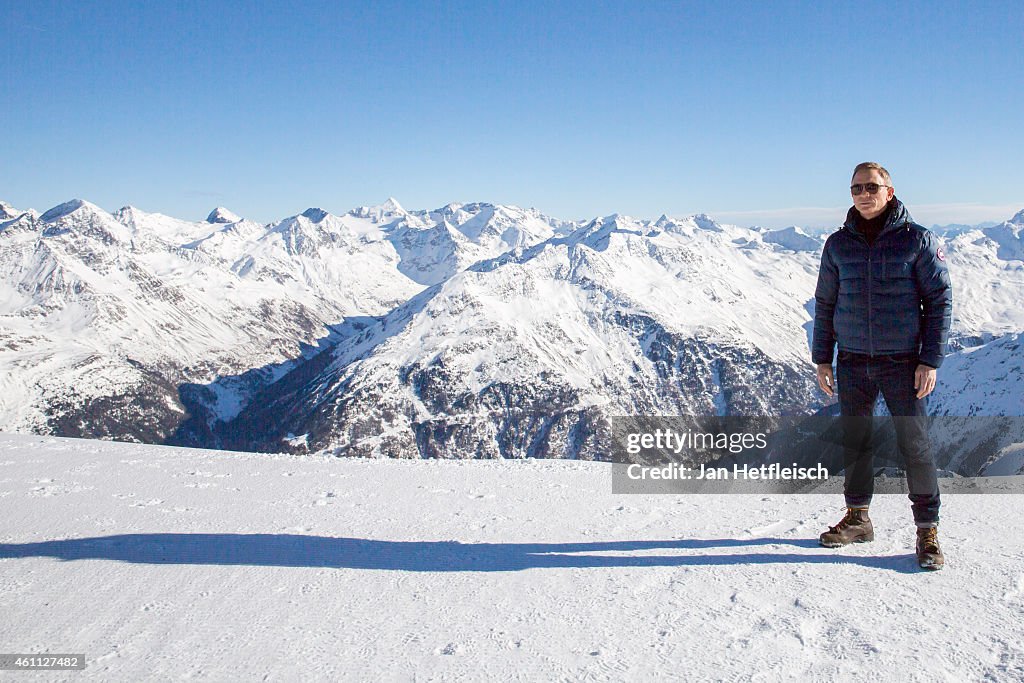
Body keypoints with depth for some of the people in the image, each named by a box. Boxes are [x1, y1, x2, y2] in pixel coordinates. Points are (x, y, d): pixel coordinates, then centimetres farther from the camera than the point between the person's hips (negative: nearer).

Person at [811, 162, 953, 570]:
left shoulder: (917, 240, -2)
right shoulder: (838, 244, 6)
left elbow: (940, 300, -1)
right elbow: (824, 303, 13)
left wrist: (930, 360, -7)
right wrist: (821, 358, 9)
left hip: (903, 362, -3)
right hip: (852, 363, 3)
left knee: (914, 444, -1)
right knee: (854, 442, 10)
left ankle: (927, 529, 11)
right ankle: (857, 519, 24)